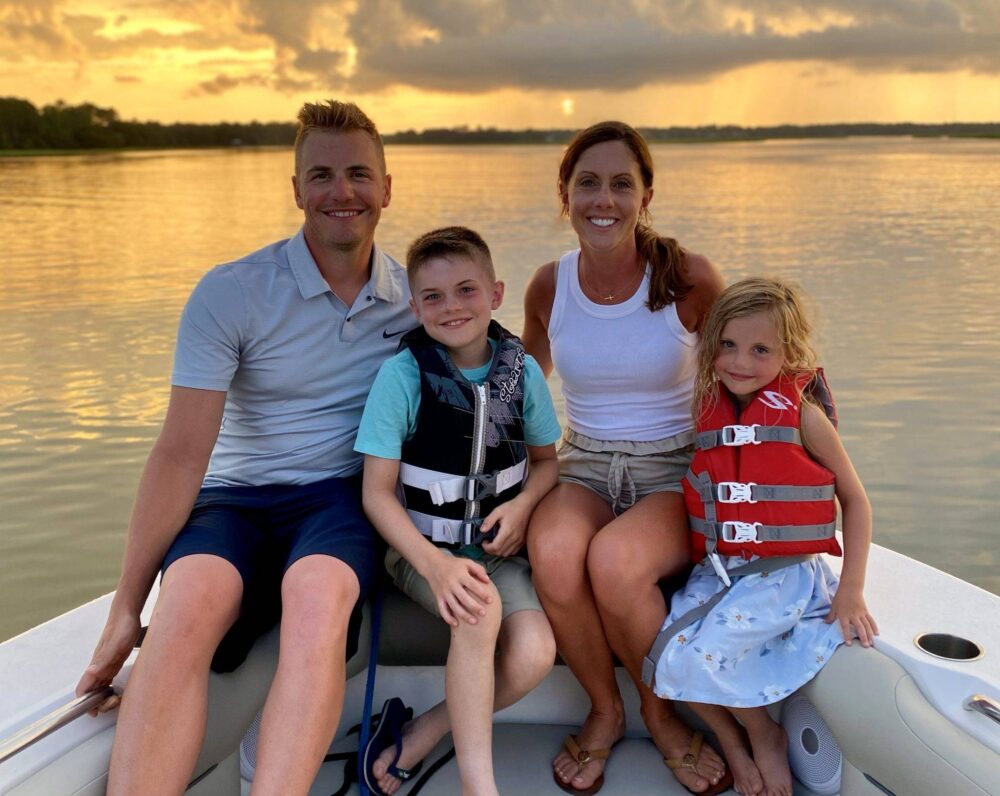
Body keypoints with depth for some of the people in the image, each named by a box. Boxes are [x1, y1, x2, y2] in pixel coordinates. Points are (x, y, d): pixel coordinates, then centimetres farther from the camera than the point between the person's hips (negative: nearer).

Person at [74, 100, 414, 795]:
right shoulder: (230, 294, -6)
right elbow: (181, 455, -10)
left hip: (341, 498, 1)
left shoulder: (415, 294, 5)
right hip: (235, 498, 0)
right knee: (190, 603, -34)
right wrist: (127, 607, -12)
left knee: (316, 595, -35)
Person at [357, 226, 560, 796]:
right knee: (480, 610, -33)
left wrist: (523, 504, -9)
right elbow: (378, 493, -9)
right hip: (424, 546, -3)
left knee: (535, 654, -22)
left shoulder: (522, 371, -2)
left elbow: (546, 459, 14)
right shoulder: (403, 374, -11)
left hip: (497, 547, 3)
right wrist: (436, 564, -23)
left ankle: (419, 736, -1)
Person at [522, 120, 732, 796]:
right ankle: (605, 711, -2)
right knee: (554, 553, -32)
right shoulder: (549, 287, 0)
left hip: (677, 474, -2)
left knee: (614, 560, -34)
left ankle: (661, 712, -1)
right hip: (584, 467, 2)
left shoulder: (690, 279, -8)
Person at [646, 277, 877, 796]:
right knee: (666, 650, -13)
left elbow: (855, 500, -1)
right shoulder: (707, 409, 5)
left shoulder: (801, 414, -7)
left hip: (784, 576, -5)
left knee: (699, 654, -21)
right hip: (715, 571, 5)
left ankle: (766, 736, 10)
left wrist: (850, 592, -6)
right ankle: (731, 740, 14)